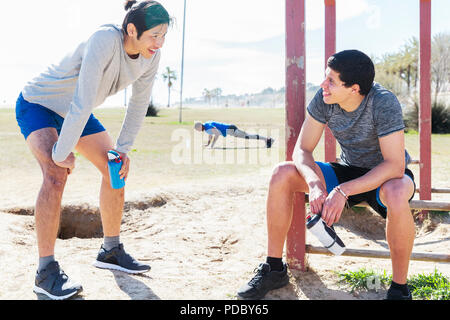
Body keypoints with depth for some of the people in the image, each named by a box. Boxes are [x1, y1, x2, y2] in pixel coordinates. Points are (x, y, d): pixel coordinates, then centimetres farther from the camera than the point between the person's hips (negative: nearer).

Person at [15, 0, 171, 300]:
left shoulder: (151, 56, -13)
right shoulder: (105, 39, -36)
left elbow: (139, 104, -2)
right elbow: (83, 102, -38)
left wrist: (123, 149, -6)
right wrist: (62, 153, -34)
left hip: (74, 114, 8)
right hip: (38, 104, -7)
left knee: (115, 167, 5)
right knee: (56, 173, -27)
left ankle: (111, 250, 19)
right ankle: (46, 271, -19)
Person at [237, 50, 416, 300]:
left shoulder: (384, 102, -28)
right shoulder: (325, 98, -15)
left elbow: (395, 166, -33)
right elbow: (302, 150, -12)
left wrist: (343, 191, -40)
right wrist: (314, 183, -33)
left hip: (384, 176, -4)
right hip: (349, 171, 5)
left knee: (396, 194, -42)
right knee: (282, 174, -16)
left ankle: (400, 287, -20)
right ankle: (274, 269, -5)